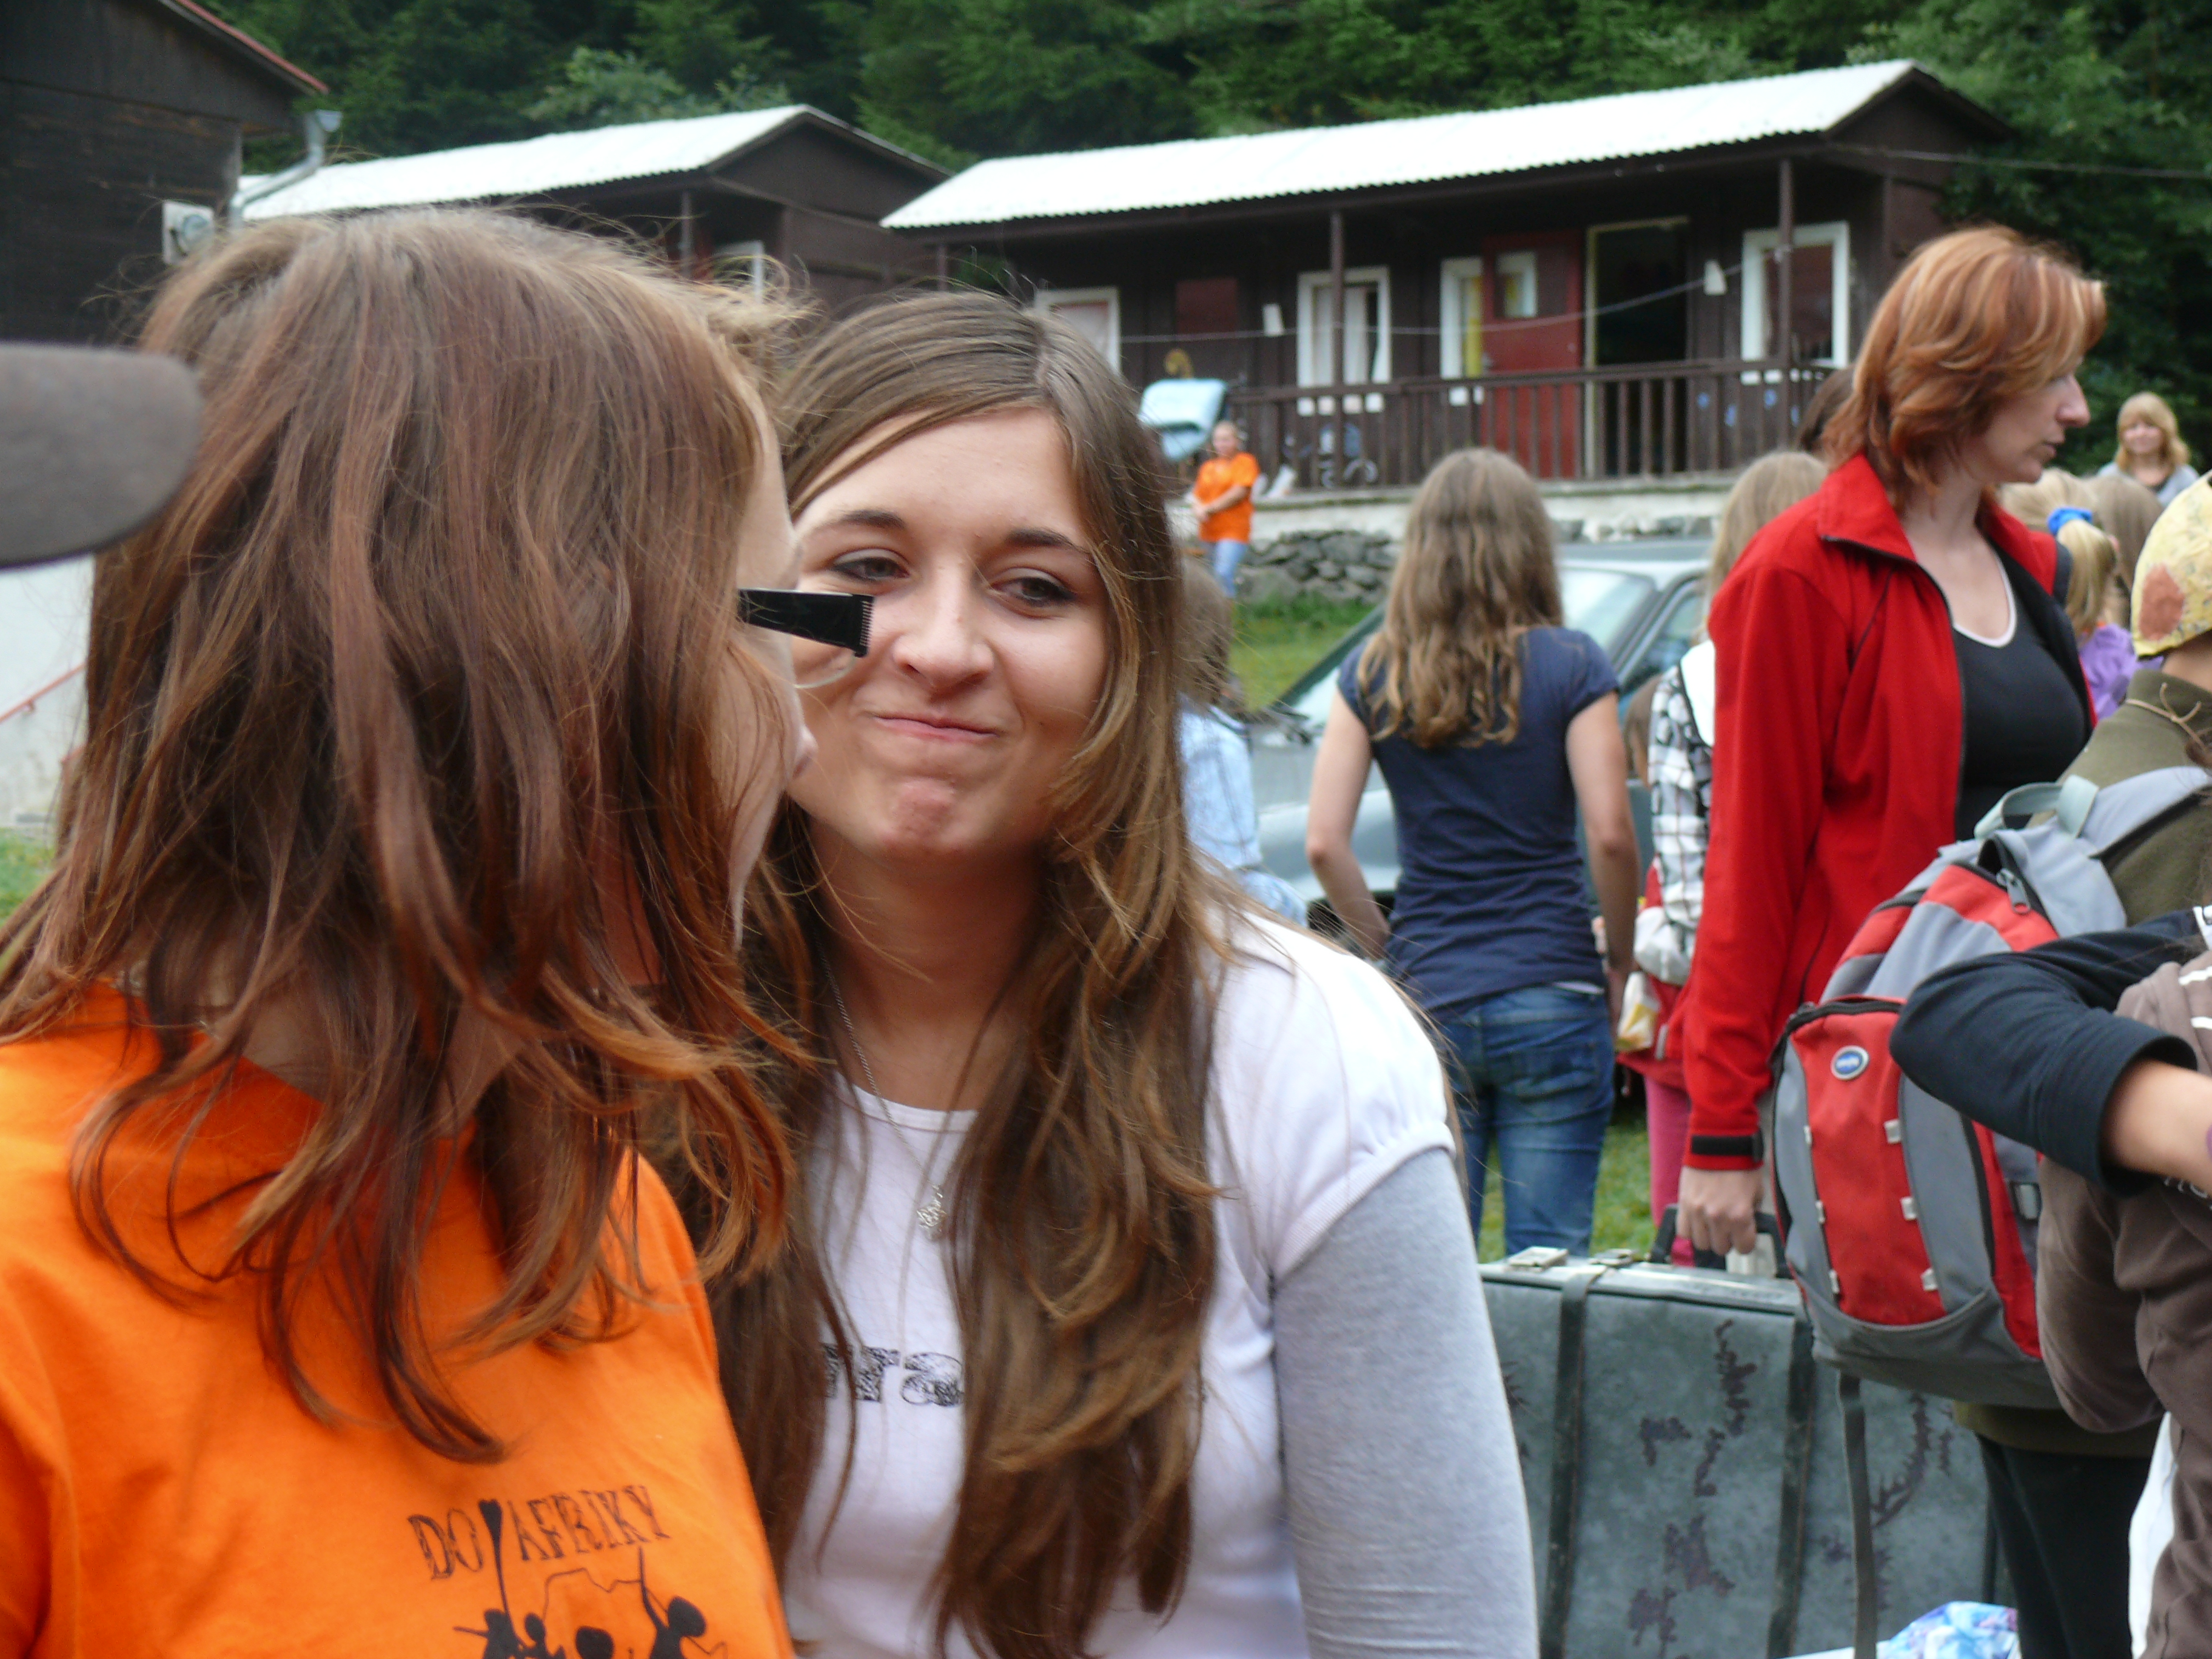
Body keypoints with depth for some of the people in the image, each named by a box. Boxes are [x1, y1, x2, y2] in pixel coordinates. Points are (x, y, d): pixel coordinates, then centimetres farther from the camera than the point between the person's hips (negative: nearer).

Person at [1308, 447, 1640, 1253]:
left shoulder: (1372, 674, 3)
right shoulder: (1570, 665, -4)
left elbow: (1324, 844, -2)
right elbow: (1610, 834, -10)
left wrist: (1387, 944, 10)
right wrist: (1619, 960, 4)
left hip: (1426, 1000, 2)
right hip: (1551, 1001, -2)